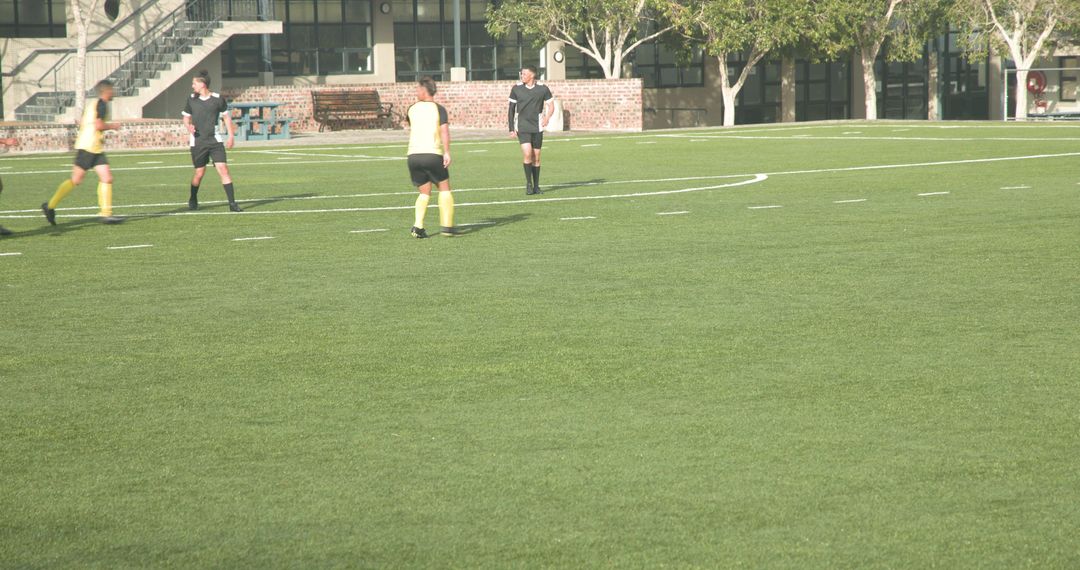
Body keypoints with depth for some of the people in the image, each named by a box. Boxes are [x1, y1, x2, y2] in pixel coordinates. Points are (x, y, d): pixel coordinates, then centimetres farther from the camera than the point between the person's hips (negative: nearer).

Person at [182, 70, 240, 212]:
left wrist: (231, 136, 5)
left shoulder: (218, 99, -3)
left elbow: (226, 116, 10)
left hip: (215, 140, -1)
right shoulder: (191, 100, 2)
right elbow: (186, 118, 14)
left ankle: (232, 203, -11)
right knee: (199, 173, 4)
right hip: (197, 142, 1)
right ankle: (193, 201, 29)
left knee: (223, 169, -12)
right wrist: (189, 127, -9)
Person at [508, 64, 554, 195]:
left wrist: (547, 117, -11)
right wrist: (511, 128, 2)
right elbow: (511, 109, 6)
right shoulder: (516, 89, 0)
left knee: (536, 157, 5)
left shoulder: (542, 89, -2)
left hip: (537, 128, 1)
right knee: (527, 154, -16)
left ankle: (536, 186, 16)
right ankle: (528, 183, -4)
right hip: (523, 128, -1)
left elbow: (551, 105, 7)